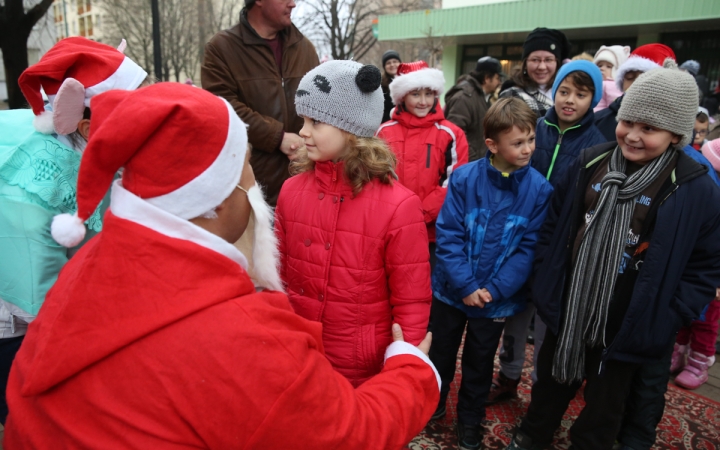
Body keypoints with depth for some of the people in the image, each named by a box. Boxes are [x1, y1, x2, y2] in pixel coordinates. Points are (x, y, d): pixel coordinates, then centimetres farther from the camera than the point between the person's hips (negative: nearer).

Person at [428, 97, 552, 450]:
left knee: (479, 362, 20)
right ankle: (432, 402, 46)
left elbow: (529, 248, -11)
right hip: (451, 288, 0)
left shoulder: (539, 189, -13)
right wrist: (466, 285, -19)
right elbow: (448, 235, -14)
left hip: (497, 298, 0)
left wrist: (494, 290, -17)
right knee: (440, 352, 20)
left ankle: (470, 419, 44)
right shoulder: (464, 178, -16)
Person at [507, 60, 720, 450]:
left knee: (604, 406, 20)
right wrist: (544, 278, -1)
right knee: (551, 384, 25)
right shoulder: (590, 163, -5)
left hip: (627, 327, -3)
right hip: (567, 311, 4)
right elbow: (554, 224, 3)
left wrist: (666, 319, -15)